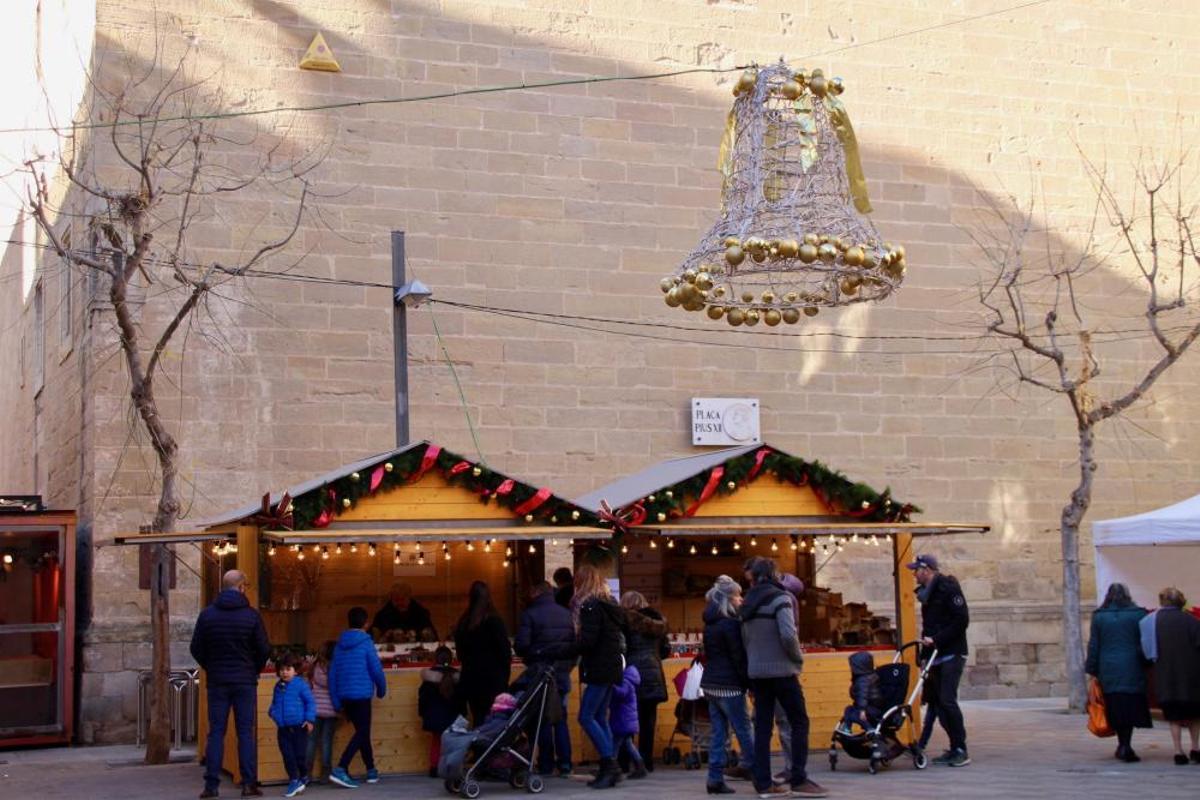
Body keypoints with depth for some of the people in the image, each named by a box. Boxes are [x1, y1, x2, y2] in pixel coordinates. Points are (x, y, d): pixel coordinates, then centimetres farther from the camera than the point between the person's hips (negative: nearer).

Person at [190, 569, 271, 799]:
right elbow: (264, 649, -5)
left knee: (216, 732, 5)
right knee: (246, 733, 3)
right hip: (245, 681, -1)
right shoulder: (251, 615, -6)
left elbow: (196, 648, 2)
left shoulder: (207, 614, -1)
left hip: (216, 682, 2)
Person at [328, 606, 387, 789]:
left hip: (344, 696, 6)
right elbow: (376, 670, -9)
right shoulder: (365, 643, -7)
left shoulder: (340, 644, 8)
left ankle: (371, 771, 26)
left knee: (363, 731, 18)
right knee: (362, 733, -5)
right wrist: (381, 690, 8)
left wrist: (336, 701, 9)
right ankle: (340, 769, -20)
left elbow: (332, 673, 6)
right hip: (361, 695, -6)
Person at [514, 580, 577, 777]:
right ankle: (565, 764, 7)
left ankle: (546, 765, 4)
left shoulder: (530, 614, -9)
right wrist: (568, 664, 14)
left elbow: (521, 645, -14)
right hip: (562, 675, 4)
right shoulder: (566, 614, 5)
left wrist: (530, 657, 7)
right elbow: (576, 643, 4)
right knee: (561, 719, 11)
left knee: (543, 720, 4)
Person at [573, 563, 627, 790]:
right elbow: (621, 635, 19)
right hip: (611, 666, 9)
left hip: (599, 668, -9)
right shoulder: (609, 605, 15)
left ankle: (610, 764, -10)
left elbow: (588, 640, -20)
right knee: (600, 718, 11)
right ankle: (609, 770, 9)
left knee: (586, 717, -7)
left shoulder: (590, 605, -13)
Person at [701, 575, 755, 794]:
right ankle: (751, 768, 7)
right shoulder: (731, 623, -12)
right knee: (743, 730, 1)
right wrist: (750, 683, -10)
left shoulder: (710, 624, 15)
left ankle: (715, 779, 3)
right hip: (729, 685, -8)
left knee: (718, 732, 6)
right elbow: (739, 657, -15)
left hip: (710, 683, 8)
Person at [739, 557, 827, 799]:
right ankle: (799, 780, -3)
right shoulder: (779, 598, -10)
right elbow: (788, 635, -20)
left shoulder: (748, 604, 11)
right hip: (781, 670, -6)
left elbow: (745, 639, 12)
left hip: (757, 672, 7)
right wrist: (798, 659, -4)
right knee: (799, 722, 0)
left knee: (762, 726, 6)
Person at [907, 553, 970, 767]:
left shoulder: (948, 589, -10)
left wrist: (936, 640, -19)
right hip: (935, 656, 9)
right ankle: (955, 748, 11)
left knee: (947, 700, -14)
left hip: (952, 655, -9)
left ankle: (961, 750, -8)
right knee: (936, 701, 5)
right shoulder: (927, 593, 17)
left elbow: (962, 620, -17)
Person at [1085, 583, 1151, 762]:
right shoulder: (1138, 614, -1)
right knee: (1131, 706, -1)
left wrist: (1092, 670, 9)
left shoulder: (1099, 617, 4)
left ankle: (1123, 744, 17)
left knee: (1115, 708, 11)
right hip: (1132, 670, -2)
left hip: (1108, 670, 2)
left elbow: (1093, 646, 5)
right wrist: (1146, 666, 8)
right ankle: (1126, 745, -13)